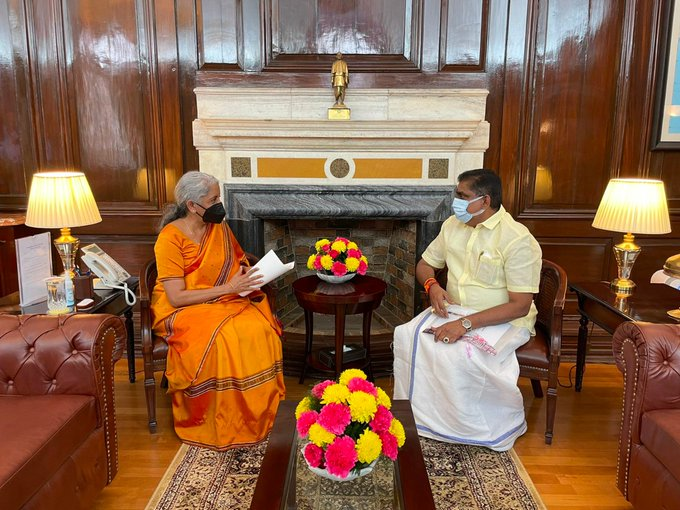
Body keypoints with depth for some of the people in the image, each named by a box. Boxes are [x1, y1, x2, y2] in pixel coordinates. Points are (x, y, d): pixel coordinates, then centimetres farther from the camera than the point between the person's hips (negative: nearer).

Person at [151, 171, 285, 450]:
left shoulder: (220, 228, 5)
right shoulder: (170, 239, -13)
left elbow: (240, 264, 17)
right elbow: (176, 297, -19)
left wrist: (250, 279, -7)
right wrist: (228, 288, -23)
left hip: (225, 302, 5)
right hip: (181, 311, -5)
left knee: (260, 331, -26)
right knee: (223, 339, -35)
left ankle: (258, 414, -12)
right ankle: (226, 425, -16)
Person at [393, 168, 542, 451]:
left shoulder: (517, 240, -17)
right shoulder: (453, 225, 4)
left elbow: (520, 306, -21)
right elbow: (425, 264, 17)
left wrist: (466, 323, -28)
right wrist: (432, 285, -8)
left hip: (501, 320, -6)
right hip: (452, 310, 6)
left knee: (460, 355, -33)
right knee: (406, 336, -19)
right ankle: (417, 415, -5)